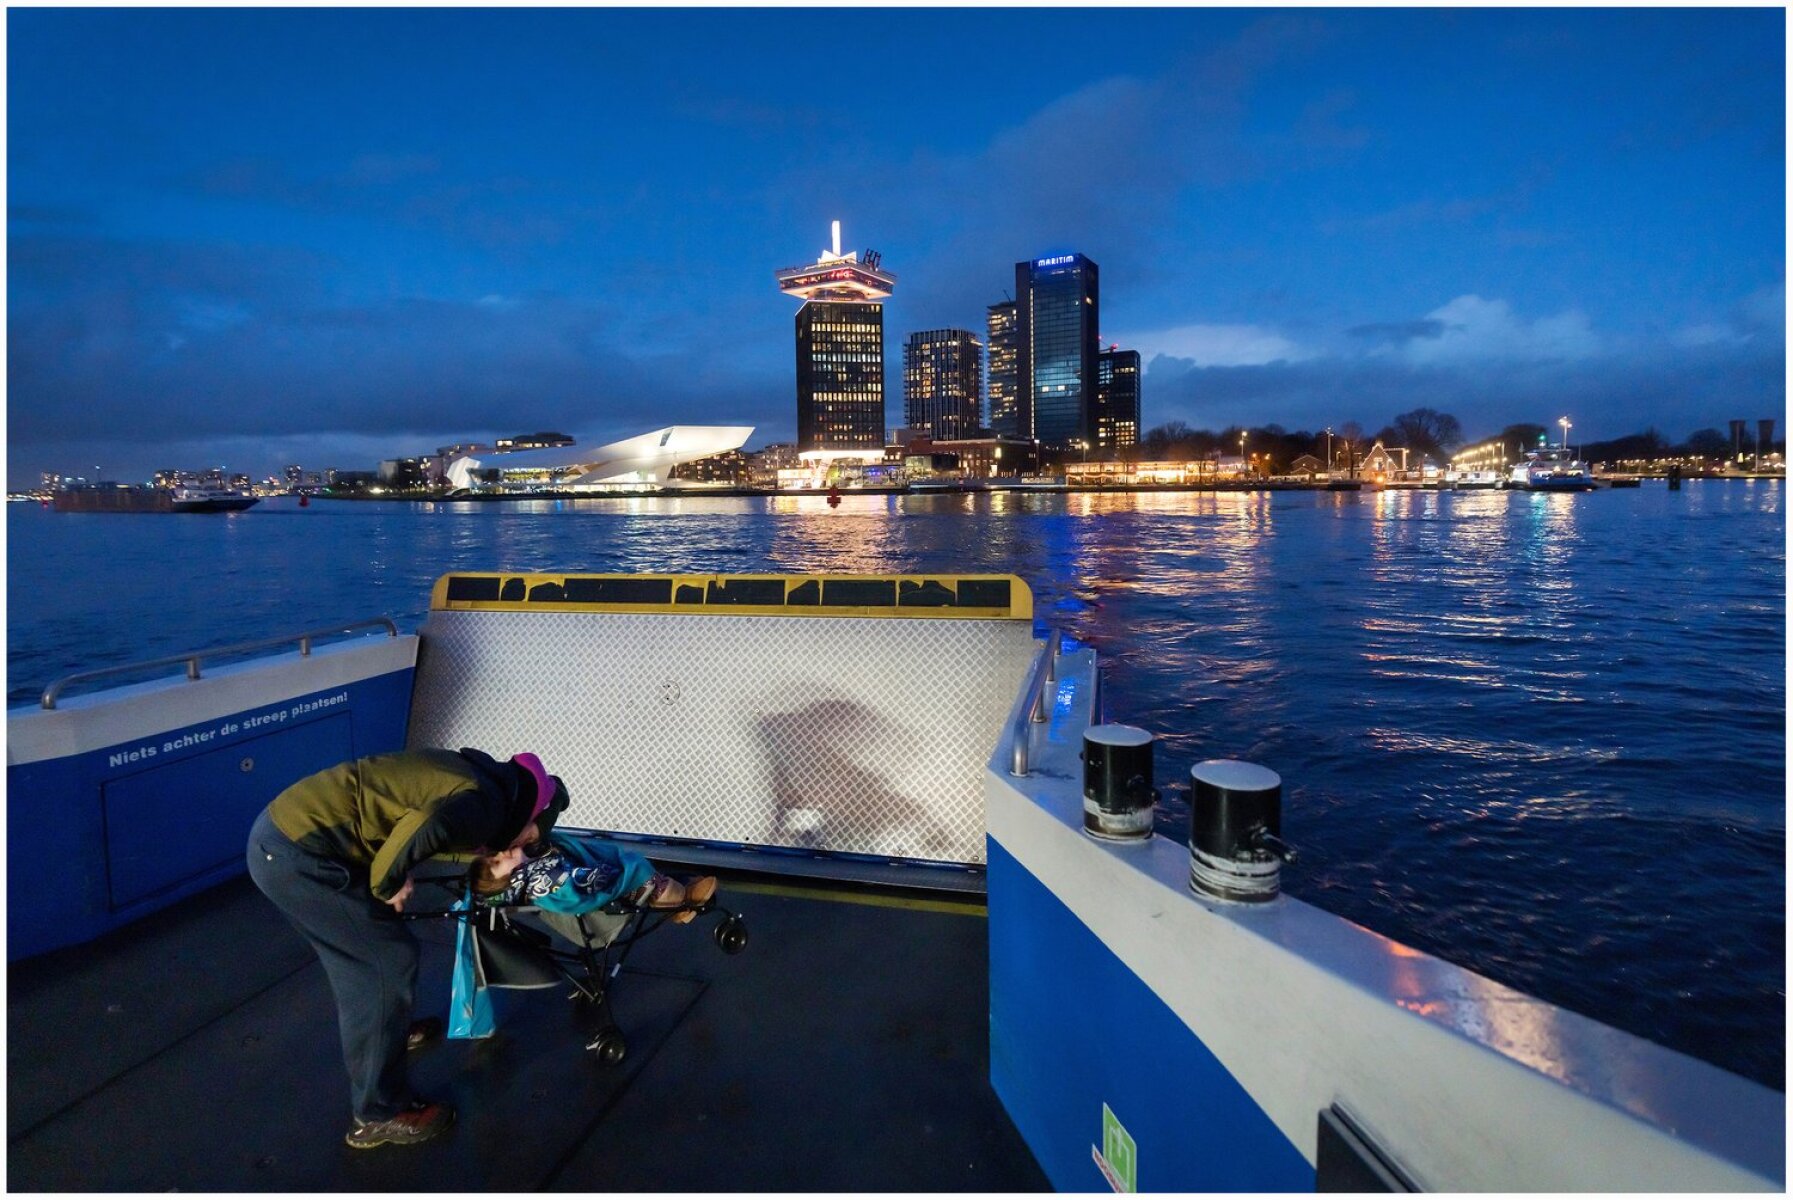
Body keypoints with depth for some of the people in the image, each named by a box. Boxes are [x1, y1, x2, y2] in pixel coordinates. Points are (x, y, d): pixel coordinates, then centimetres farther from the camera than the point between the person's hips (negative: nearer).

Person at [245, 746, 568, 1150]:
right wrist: (388, 883, -16)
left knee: (362, 954, 27)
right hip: (295, 853, -10)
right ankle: (380, 1114, 14)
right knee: (390, 962, 2)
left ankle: (380, 1034, 51)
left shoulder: (476, 774, 12)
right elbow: (427, 828, -34)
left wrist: (490, 857, 6)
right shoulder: (485, 804, -15)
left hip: (283, 829, 10)